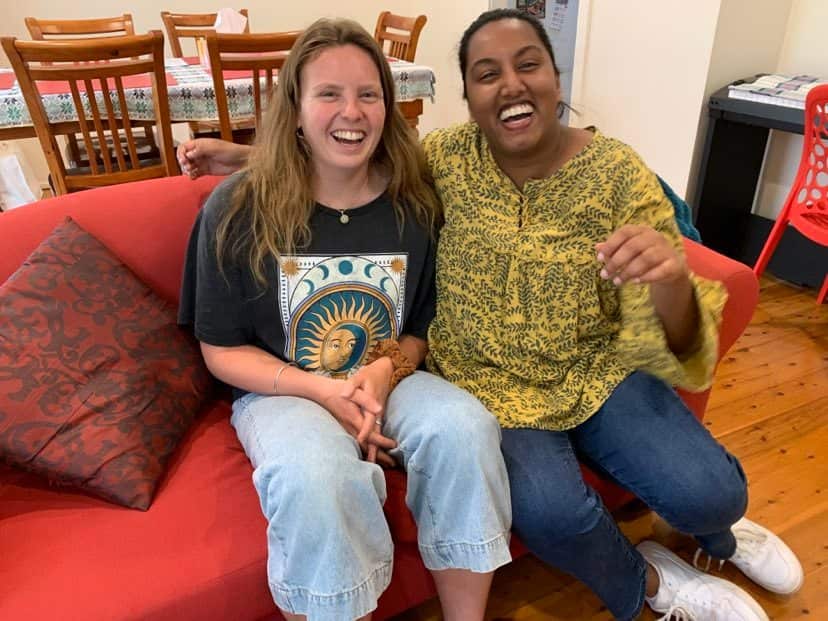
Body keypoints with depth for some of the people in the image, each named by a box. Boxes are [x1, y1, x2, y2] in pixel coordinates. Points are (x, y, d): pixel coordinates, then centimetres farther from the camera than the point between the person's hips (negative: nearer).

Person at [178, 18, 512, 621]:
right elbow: (223, 351, -3)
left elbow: (424, 327, 8)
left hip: (389, 379, 3)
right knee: (314, 474, -34)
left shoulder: (415, 204, -2)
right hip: (281, 390, -2)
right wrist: (321, 390, -18)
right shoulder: (238, 209, -8)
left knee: (465, 427, -28)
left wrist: (386, 370, -15)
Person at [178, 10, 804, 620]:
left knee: (708, 491, -17)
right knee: (550, 509, -25)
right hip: (490, 385, 0)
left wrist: (670, 282, -37)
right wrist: (246, 156, -3)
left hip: (596, 372, 1)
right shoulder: (444, 160, -7)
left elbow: (670, 344, -13)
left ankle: (716, 526, 26)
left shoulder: (619, 173, -11)